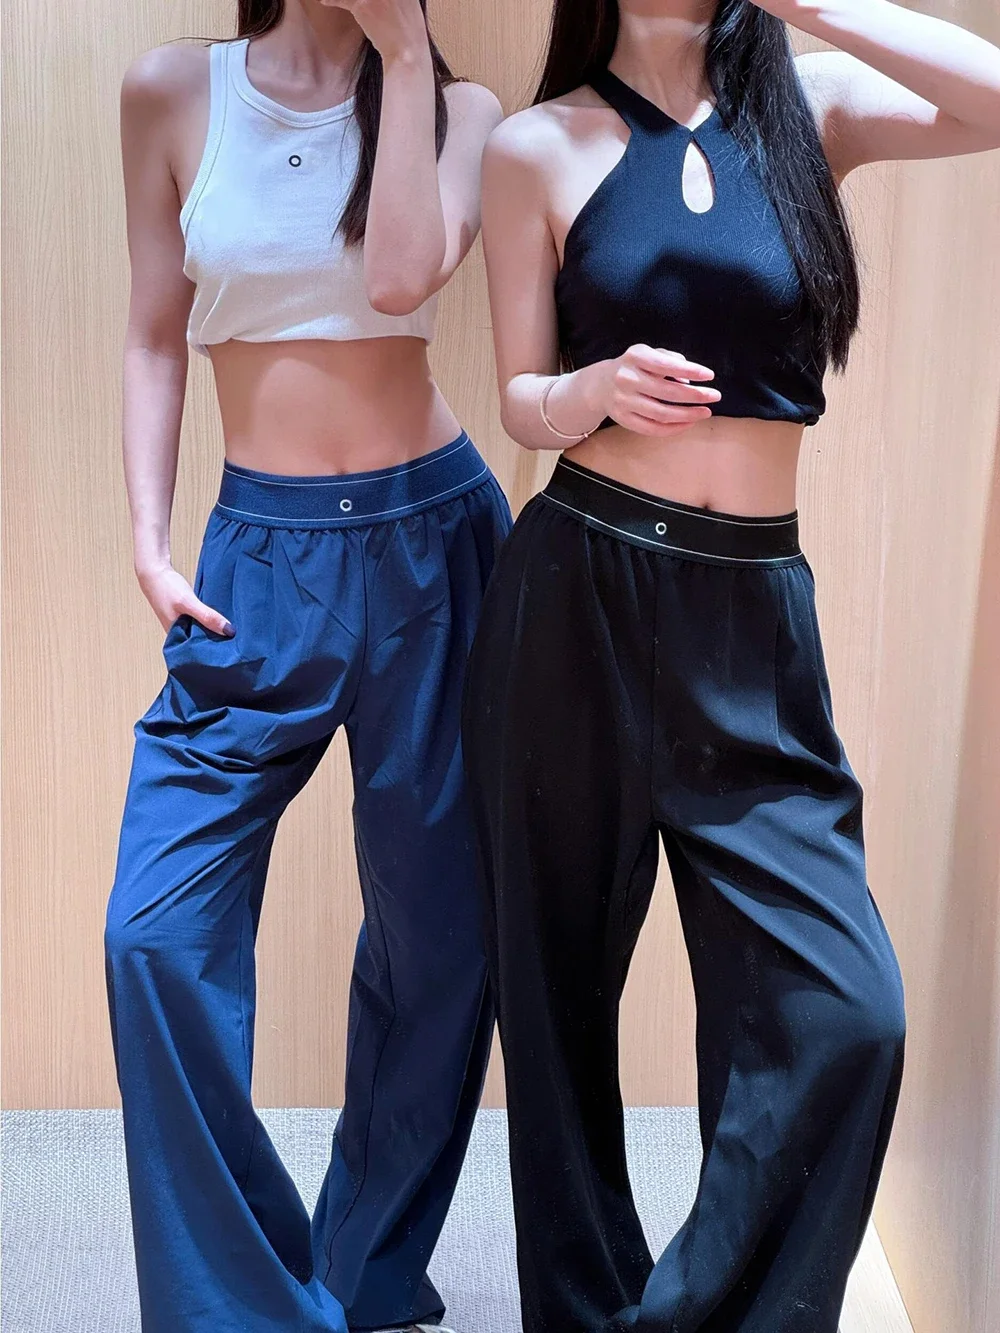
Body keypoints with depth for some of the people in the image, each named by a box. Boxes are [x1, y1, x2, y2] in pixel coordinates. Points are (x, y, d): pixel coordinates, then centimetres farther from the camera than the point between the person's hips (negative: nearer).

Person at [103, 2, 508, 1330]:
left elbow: (398, 280, -16)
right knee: (159, 933, -9)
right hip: (260, 555, 0)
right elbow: (157, 337, 7)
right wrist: (149, 540, -1)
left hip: (432, 538, 0)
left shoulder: (459, 108, 4)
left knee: (436, 926, 8)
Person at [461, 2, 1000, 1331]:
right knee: (562, 984, 8)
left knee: (843, 1009, -8)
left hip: (755, 620, 1)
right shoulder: (538, 148, 4)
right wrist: (602, 388, -17)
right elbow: (524, 399, 4)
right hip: (577, 598, -1)